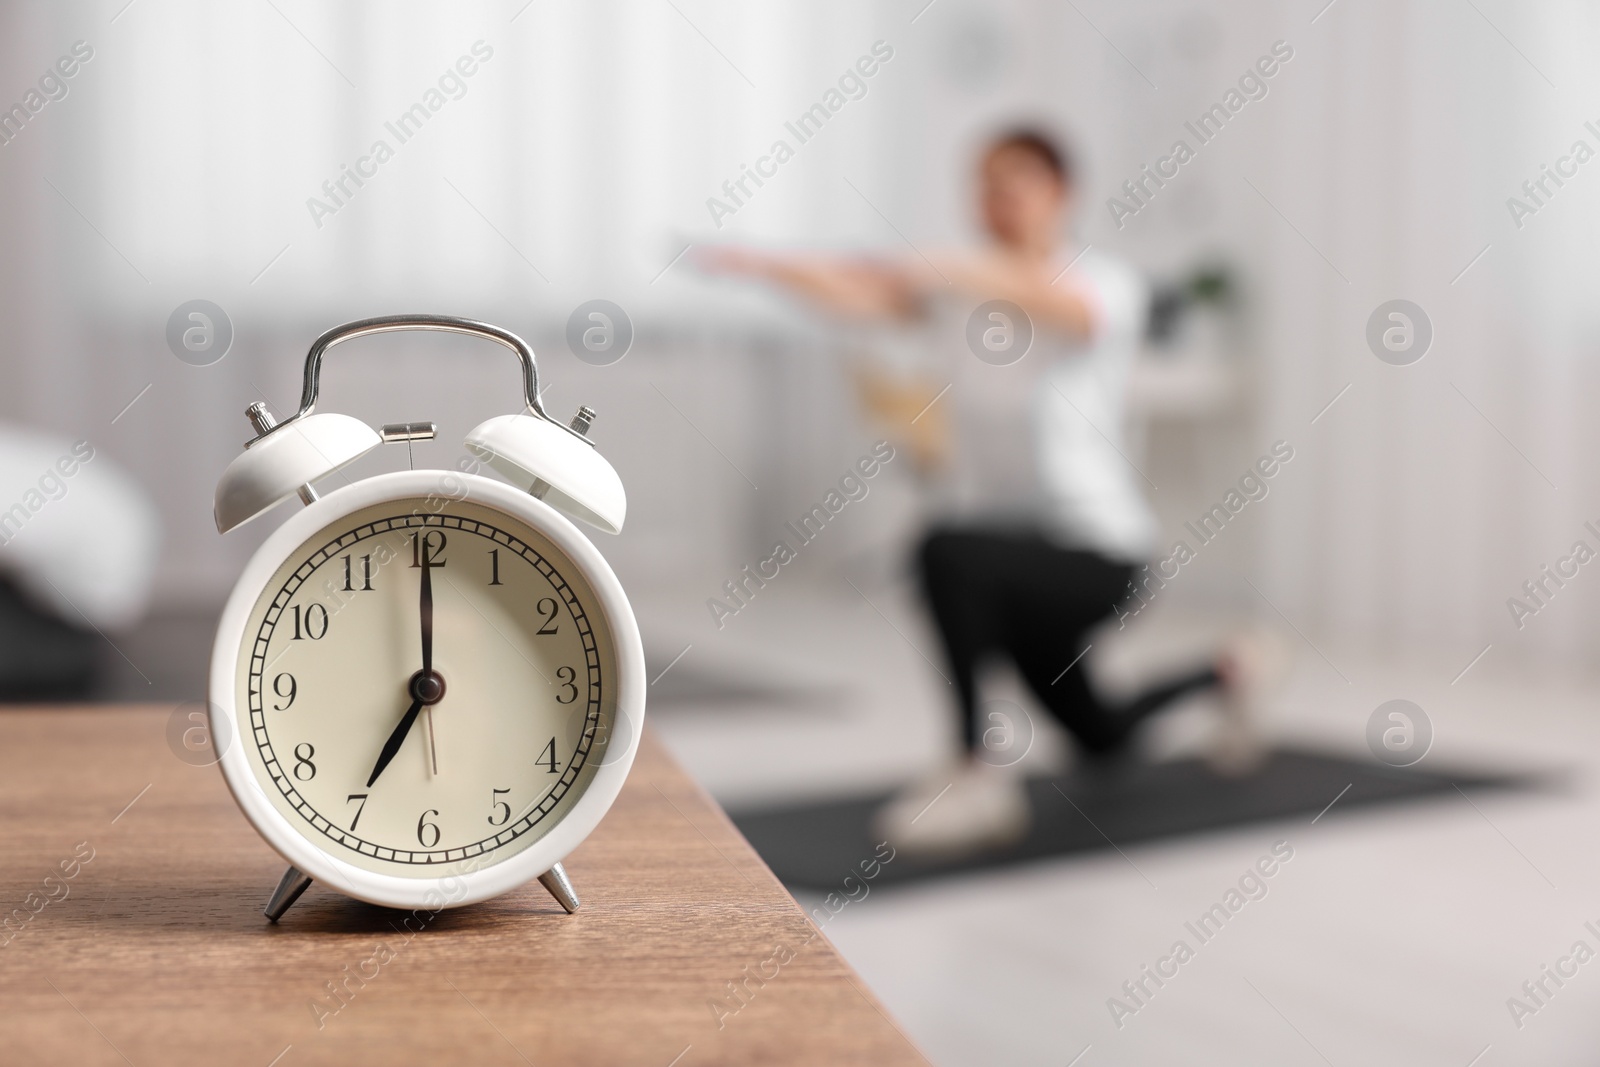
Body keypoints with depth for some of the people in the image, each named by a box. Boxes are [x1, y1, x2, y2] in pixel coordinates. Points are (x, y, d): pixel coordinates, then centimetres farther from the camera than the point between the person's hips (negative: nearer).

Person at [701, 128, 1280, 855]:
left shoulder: (1107, 286, -14)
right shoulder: (967, 292, 1)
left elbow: (1052, 298, -39)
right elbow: (862, 297, -16)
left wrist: (940, 268, -54)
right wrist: (775, 267, -35)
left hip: (1096, 552, -7)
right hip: (1015, 547, 7)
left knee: (947, 553, -36)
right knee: (1099, 739, 24)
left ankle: (978, 780, -24)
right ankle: (1224, 674, 52)